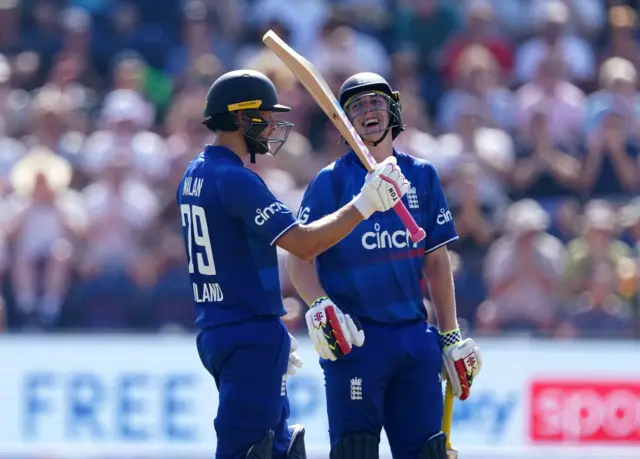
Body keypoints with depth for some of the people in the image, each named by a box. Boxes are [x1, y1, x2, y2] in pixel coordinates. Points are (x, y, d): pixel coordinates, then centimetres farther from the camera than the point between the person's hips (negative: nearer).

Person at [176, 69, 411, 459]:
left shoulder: (195, 175, 14)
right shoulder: (234, 179, -17)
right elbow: (303, 243, -25)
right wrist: (365, 204, -21)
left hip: (217, 334, 11)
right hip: (250, 339, -11)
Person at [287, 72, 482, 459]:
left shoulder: (422, 176, 11)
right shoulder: (332, 180, -1)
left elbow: (436, 261, 15)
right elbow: (299, 255, -4)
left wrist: (452, 337, 13)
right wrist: (319, 307, -22)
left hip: (415, 336, 4)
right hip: (353, 337, -4)